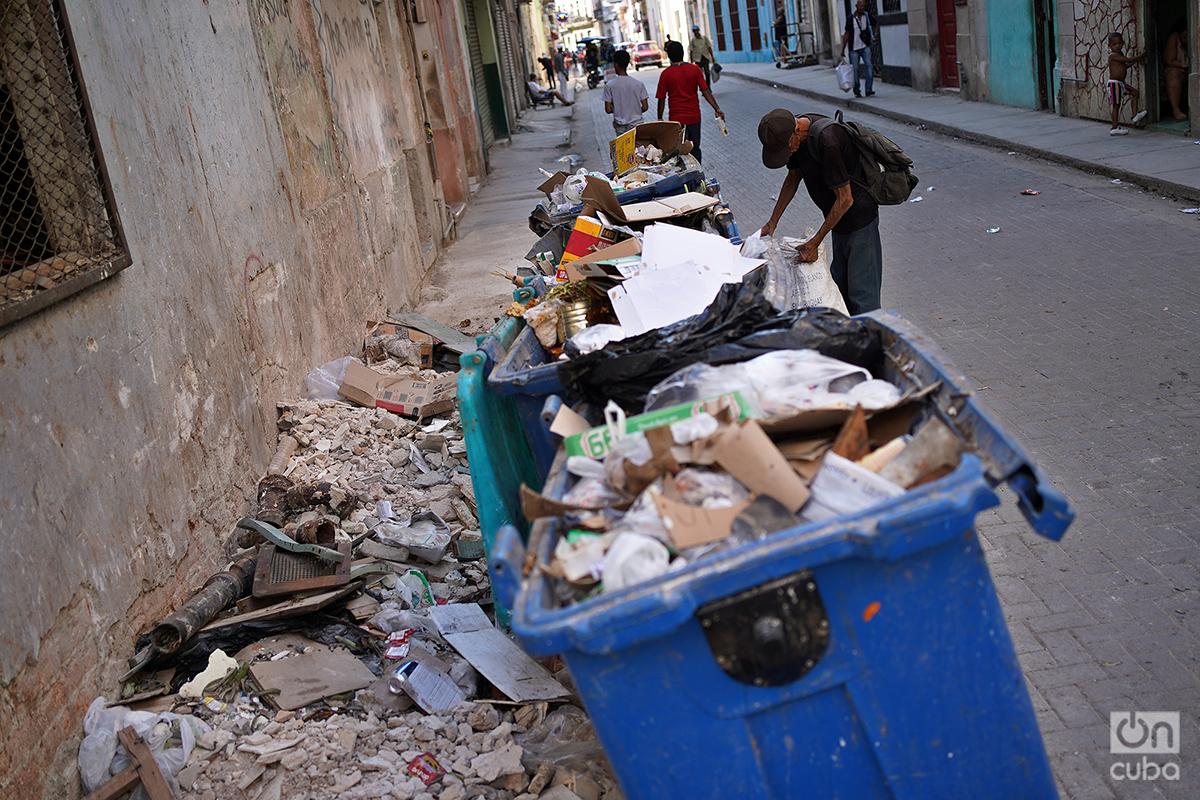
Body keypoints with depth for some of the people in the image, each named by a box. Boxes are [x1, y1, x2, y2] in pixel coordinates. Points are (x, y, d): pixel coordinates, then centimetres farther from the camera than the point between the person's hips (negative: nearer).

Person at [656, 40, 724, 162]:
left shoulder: (665, 74, -7)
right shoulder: (695, 69, -3)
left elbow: (661, 99, -5)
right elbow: (705, 91, -7)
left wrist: (660, 118, 5)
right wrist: (717, 109, -6)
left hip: (676, 119, -2)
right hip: (694, 117, 2)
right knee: (695, 149, 14)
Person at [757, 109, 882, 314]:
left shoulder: (827, 142, -32)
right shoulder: (794, 135, -5)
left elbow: (845, 199, -26)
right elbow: (793, 177, 12)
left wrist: (814, 243, -21)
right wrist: (773, 222, 8)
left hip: (859, 218, -9)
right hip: (839, 219, 9)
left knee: (861, 296, -4)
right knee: (839, 286, 18)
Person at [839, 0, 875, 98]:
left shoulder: (867, 16, 4)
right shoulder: (851, 18, -2)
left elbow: (873, 26, 19)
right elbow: (847, 34, 3)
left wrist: (873, 36, -1)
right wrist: (842, 49, 2)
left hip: (865, 47, 1)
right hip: (854, 48, -1)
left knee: (869, 65, -16)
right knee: (855, 69, 2)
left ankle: (869, 89, -17)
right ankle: (856, 91, 16)